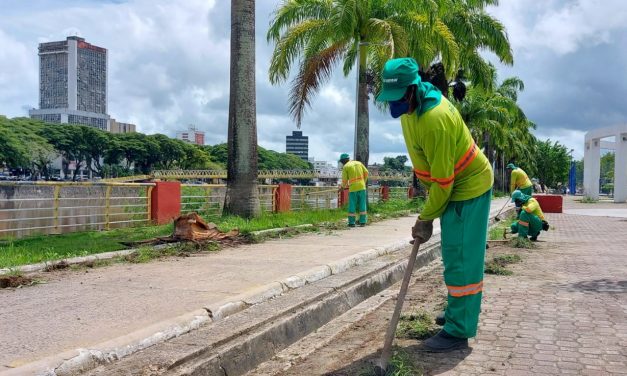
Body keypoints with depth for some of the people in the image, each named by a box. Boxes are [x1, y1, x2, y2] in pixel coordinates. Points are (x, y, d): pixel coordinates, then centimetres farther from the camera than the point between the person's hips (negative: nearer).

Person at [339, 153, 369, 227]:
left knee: (352, 205, 4)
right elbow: (366, 172, 8)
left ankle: (351, 223, 5)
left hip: (353, 188, -4)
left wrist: (344, 186, 18)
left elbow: (344, 180, -3)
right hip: (362, 187, 4)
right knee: (362, 205, 7)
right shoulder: (358, 163, 12)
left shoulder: (345, 167, -1)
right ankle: (362, 222, 6)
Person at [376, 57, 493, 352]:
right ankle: (458, 313, 32)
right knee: (455, 255, 18)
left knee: (461, 258, -7)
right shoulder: (413, 105, -1)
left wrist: (426, 219, -15)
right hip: (453, 186, 10)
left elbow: (443, 180, -26)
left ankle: (458, 331, 1)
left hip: (468, 188, -10)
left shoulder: (434, 120, -32)